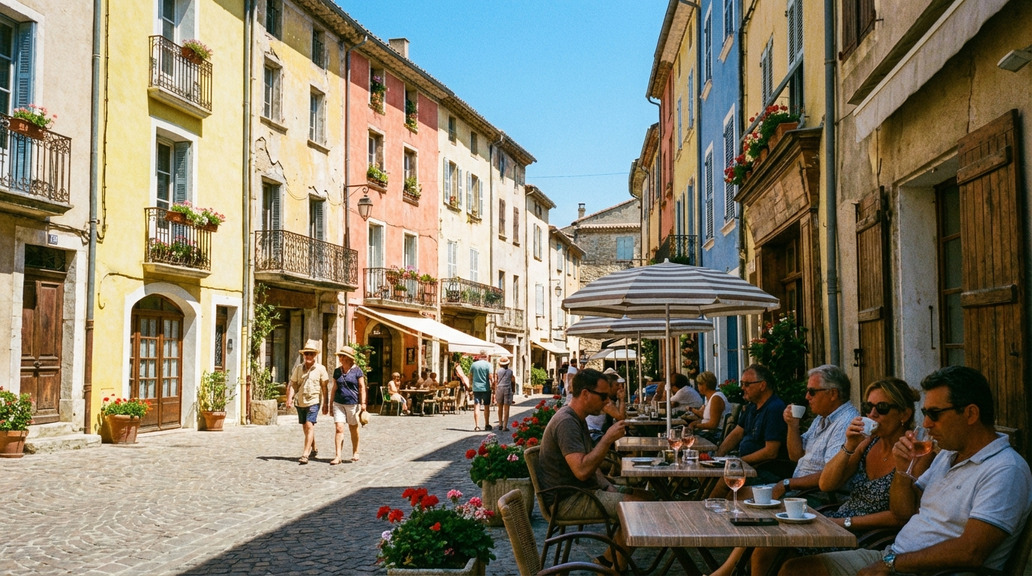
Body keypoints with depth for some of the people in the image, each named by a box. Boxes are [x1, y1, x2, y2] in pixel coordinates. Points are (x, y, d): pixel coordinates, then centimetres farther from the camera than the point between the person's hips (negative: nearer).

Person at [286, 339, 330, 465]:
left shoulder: (320, 369, -3)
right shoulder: (298, 368, 5)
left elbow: (325, 387, 0)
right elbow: (292, 384, 4)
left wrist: (325, 402, 0)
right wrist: (290, 397, -11)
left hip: (313, 401, -5)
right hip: (300, 402, 5)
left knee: (309, 426, -15)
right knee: (305, 427, 15)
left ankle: (305, 455, -18)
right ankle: (314, 449, 35)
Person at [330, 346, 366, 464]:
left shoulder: (356, 370, -2)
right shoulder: (337, 371, 10)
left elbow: (362, 388, -1)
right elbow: (335, 388, 16)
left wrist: (363, 403, -8)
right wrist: (331, 403, 16)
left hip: (353, 403, -3)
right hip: (339, 403, 3)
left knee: (354, 429, 9)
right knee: (339, 428, -8)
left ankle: (355, 452, 25)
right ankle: (337, 456, -9)